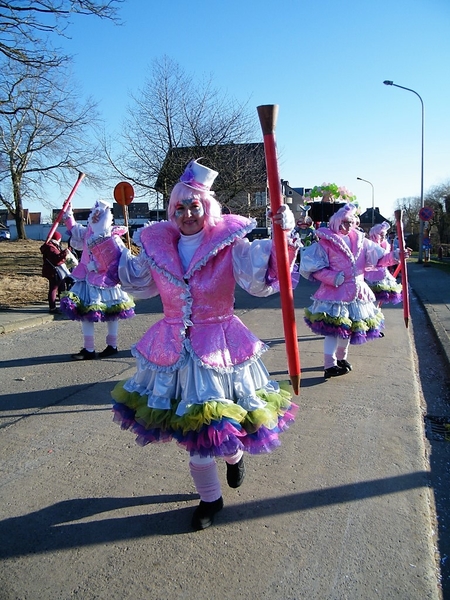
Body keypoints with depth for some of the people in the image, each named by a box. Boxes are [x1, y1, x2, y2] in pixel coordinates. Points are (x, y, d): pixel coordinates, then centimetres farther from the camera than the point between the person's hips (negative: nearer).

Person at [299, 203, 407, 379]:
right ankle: (329, 365, 1)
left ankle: (341, 358, 36)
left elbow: (379, 258, 6)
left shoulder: (360, 240, 9)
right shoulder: (326, 242, -9)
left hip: (356, 292, 7)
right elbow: (312, 267, -12)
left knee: (348, 326, 18)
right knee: (333, 328, -7)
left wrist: (393, 256, -11)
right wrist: (332, 277, -19)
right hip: (335, 292, -6)